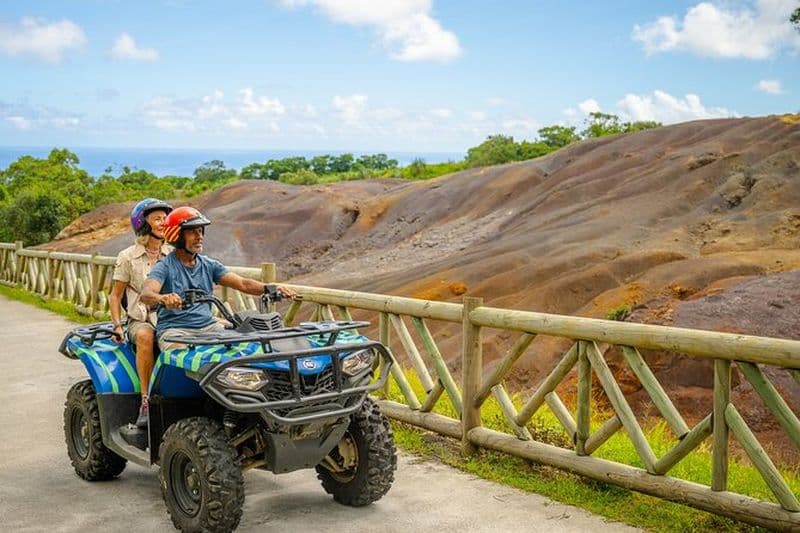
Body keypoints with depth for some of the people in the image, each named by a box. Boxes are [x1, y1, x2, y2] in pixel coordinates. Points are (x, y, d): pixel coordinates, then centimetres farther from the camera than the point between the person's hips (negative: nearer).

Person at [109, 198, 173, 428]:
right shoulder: (128, 257, 4)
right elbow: (115, 296, 7)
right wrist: (117, 326, -6)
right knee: (145, 336, -38)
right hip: (140, 320, -2)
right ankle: (146, 401, -31)